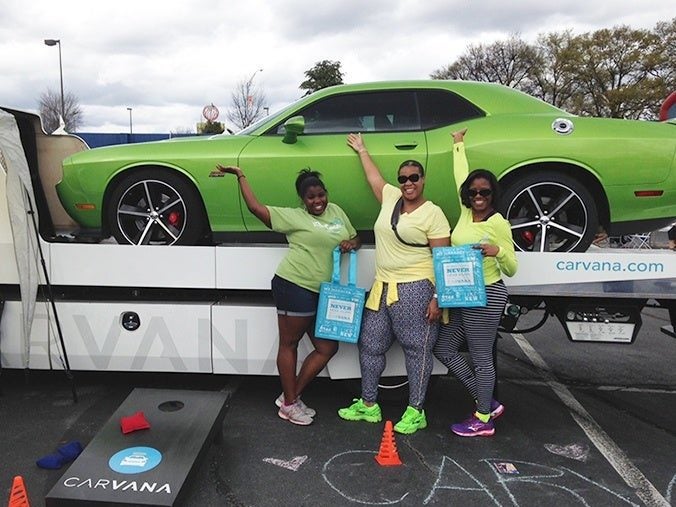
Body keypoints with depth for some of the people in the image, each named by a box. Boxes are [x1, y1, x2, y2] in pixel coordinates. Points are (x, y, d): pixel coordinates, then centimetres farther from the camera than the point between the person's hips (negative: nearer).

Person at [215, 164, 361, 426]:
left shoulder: (335, 211, 17)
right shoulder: (294, 216, 1)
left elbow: (356, 239, 25)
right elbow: (255, 207, -4)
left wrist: (351, 243, 2)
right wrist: (240, 175, -2)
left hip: (320, 292, 7)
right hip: (294, 285, -7)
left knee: (327, 347, 8)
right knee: (289, 344, 2)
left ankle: (292, 396, 22)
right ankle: (288, 405, 17)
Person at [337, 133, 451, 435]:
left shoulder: (433, 214, -8)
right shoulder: (390, 196, 10)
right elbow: (373, 175, 31)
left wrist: (438, 298, -16)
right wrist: (361, 149, 43)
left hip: (415, 290, -7)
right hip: (382, 287, 7)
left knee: (417, 349, 2)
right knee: (370, 345, 12)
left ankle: (416, 412, 14)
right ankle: (368, 405, 26)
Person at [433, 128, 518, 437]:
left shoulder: (498, 224, -11)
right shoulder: (466, 212, 6)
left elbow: (511, 270, -7)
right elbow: (461, 176, 20)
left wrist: (498, 252, -27)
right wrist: (458, 144, 30)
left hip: (486, 296, -8)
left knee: (481, 359, 1)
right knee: (444, 350, 13)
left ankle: (483, 420, 19)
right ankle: (488, 403, 25)